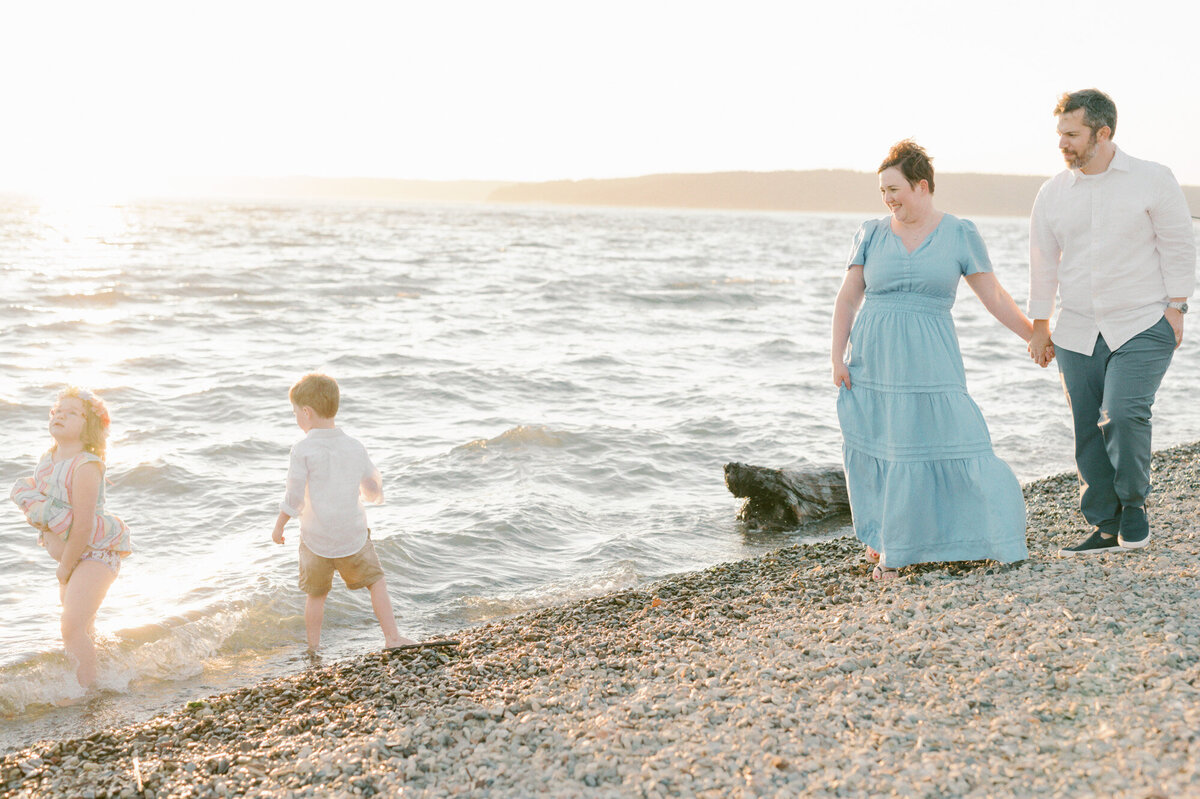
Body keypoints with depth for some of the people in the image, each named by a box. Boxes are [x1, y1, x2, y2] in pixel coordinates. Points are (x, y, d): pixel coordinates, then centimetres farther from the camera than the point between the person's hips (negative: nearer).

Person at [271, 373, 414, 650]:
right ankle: (392, 638, 13)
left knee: (316, 594, 17)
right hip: (353, 534, 2)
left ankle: (313, 649, 26)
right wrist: (371, 494, 31)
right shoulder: (356, 447, -2)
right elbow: (374, 489, 8)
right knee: (375, 581, 18)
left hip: (315, 539, -2)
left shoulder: (303, 450, -14)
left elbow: (294, 497, -12)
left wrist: (279, 526, 2)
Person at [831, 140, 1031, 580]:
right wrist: (837, 359, -2)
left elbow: (995, 297, 3)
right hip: (872, 359, 2)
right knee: (876, 449, 4)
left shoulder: (959, 234, 0)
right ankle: (887, 547, 20)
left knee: (954, 443, -6)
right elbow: (847, 300, 6)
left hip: (928, 361, -2)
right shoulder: (872, 234, 6)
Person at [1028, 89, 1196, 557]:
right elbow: (1043, 261, 13)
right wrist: (1039, 324, 13)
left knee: (1124, 413, -21)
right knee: (1088, 431, 3)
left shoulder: (1152, 181, -1)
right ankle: (1105, 527, 15)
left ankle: (1134, 505, 4)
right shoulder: (1052, 194, 7)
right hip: (1078, 333, 4)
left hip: (1142, 327, -4)